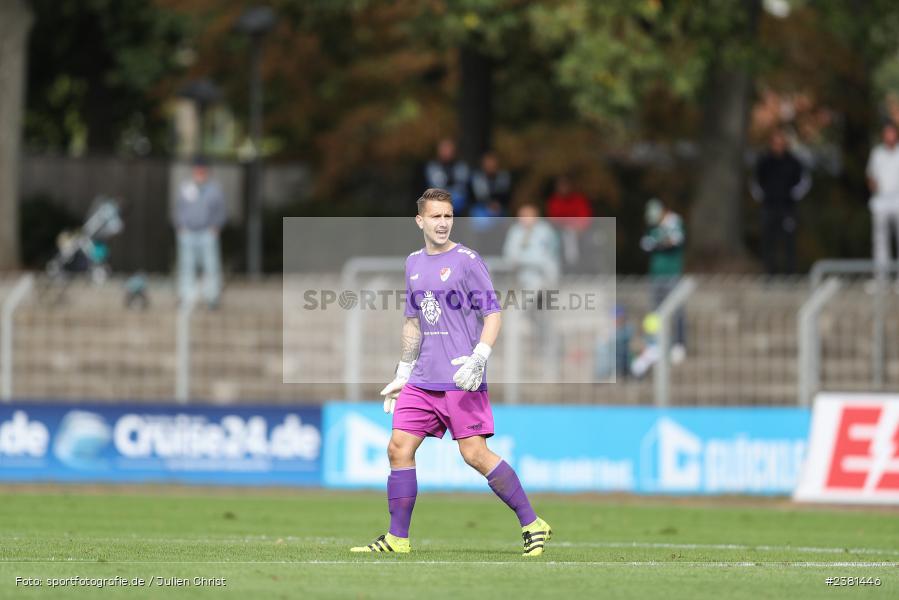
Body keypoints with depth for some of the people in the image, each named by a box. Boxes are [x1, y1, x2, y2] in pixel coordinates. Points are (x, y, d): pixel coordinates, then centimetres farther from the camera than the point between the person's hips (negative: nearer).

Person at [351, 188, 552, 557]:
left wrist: (478, 360, -20)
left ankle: (533, 526, -5)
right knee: (399, 449, 1)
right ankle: (397, 538, 8)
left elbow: (493, 314, -7)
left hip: (461, 380, -7)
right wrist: (402, 376, 22)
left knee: (474, 453, -12)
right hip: (422, 381, 7)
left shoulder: (467, 260, -5)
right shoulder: (414, 263, 15)